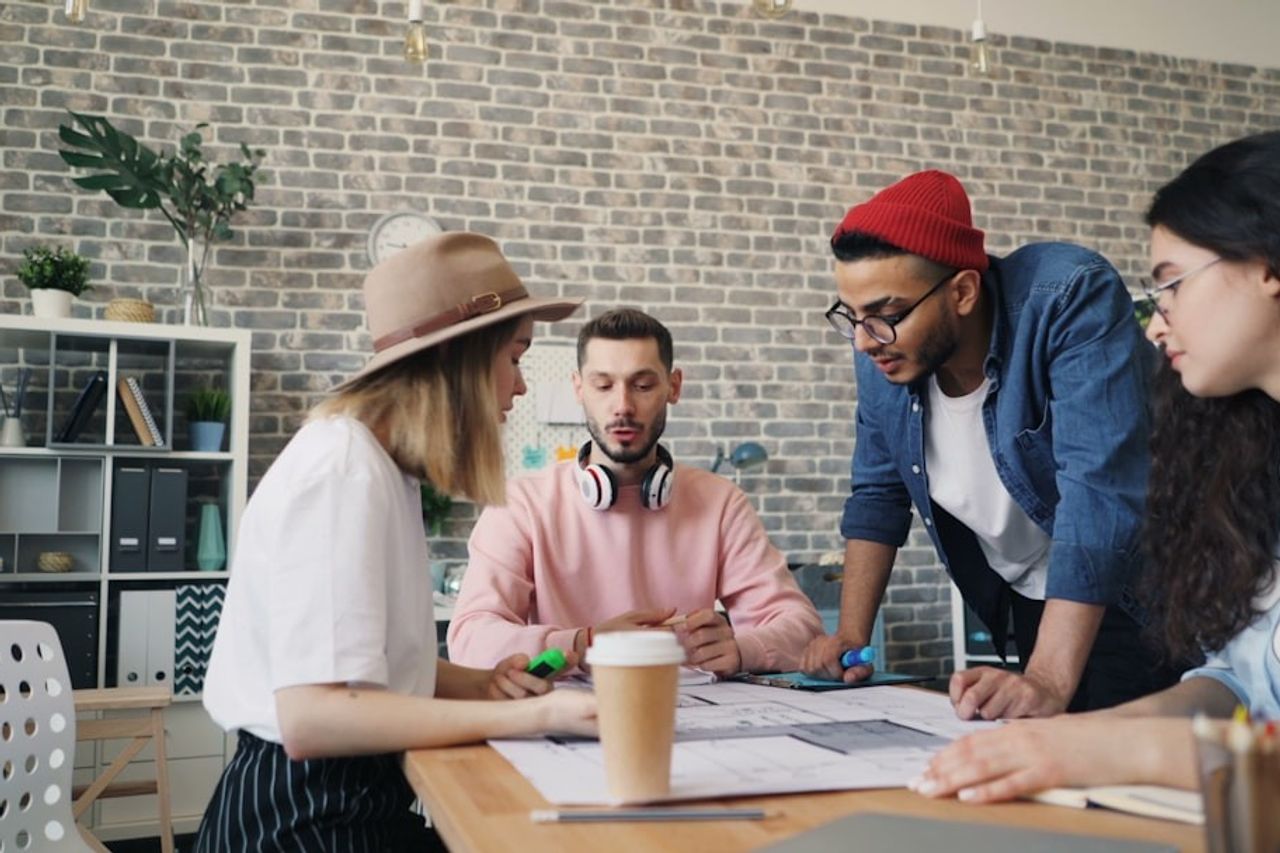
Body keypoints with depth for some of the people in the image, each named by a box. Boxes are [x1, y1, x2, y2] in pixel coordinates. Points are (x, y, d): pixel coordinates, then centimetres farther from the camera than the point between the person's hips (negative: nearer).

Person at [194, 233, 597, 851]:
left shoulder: (385, 468, 10)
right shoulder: (342, 472, -19)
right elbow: (311, 718, -27)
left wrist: (477, 684, -5)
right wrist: (533, 715, -27)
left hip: (353, 798, 8)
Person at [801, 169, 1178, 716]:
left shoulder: (1071, 299, -29)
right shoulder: (881, 350, -10)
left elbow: (1100, 491, -38)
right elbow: (878, 494, 3)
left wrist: (1047, 682, -43)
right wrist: (851, 636, -3)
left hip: (1124, 596, -5)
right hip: (1030, 606, 5)